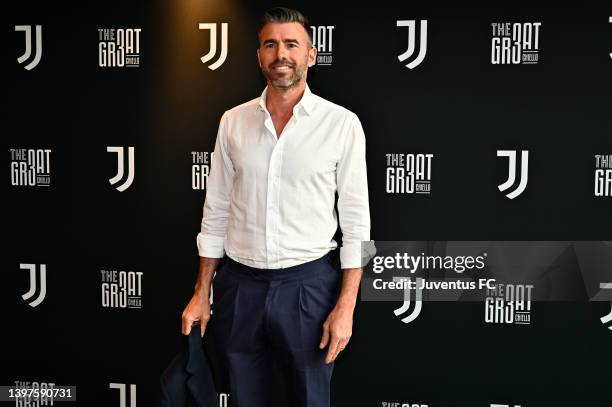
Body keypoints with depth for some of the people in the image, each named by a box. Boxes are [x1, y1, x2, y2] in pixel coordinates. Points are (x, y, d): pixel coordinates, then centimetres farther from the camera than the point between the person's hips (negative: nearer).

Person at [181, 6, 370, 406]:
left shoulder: (342, 123, -6)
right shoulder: (233, 121, 3)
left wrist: (346, 306, -10)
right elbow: (216, 212, 8)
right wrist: (201, 294, 7)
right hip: (239, 285, 3)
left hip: (307, 284, -2)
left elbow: (356, 221, -5)